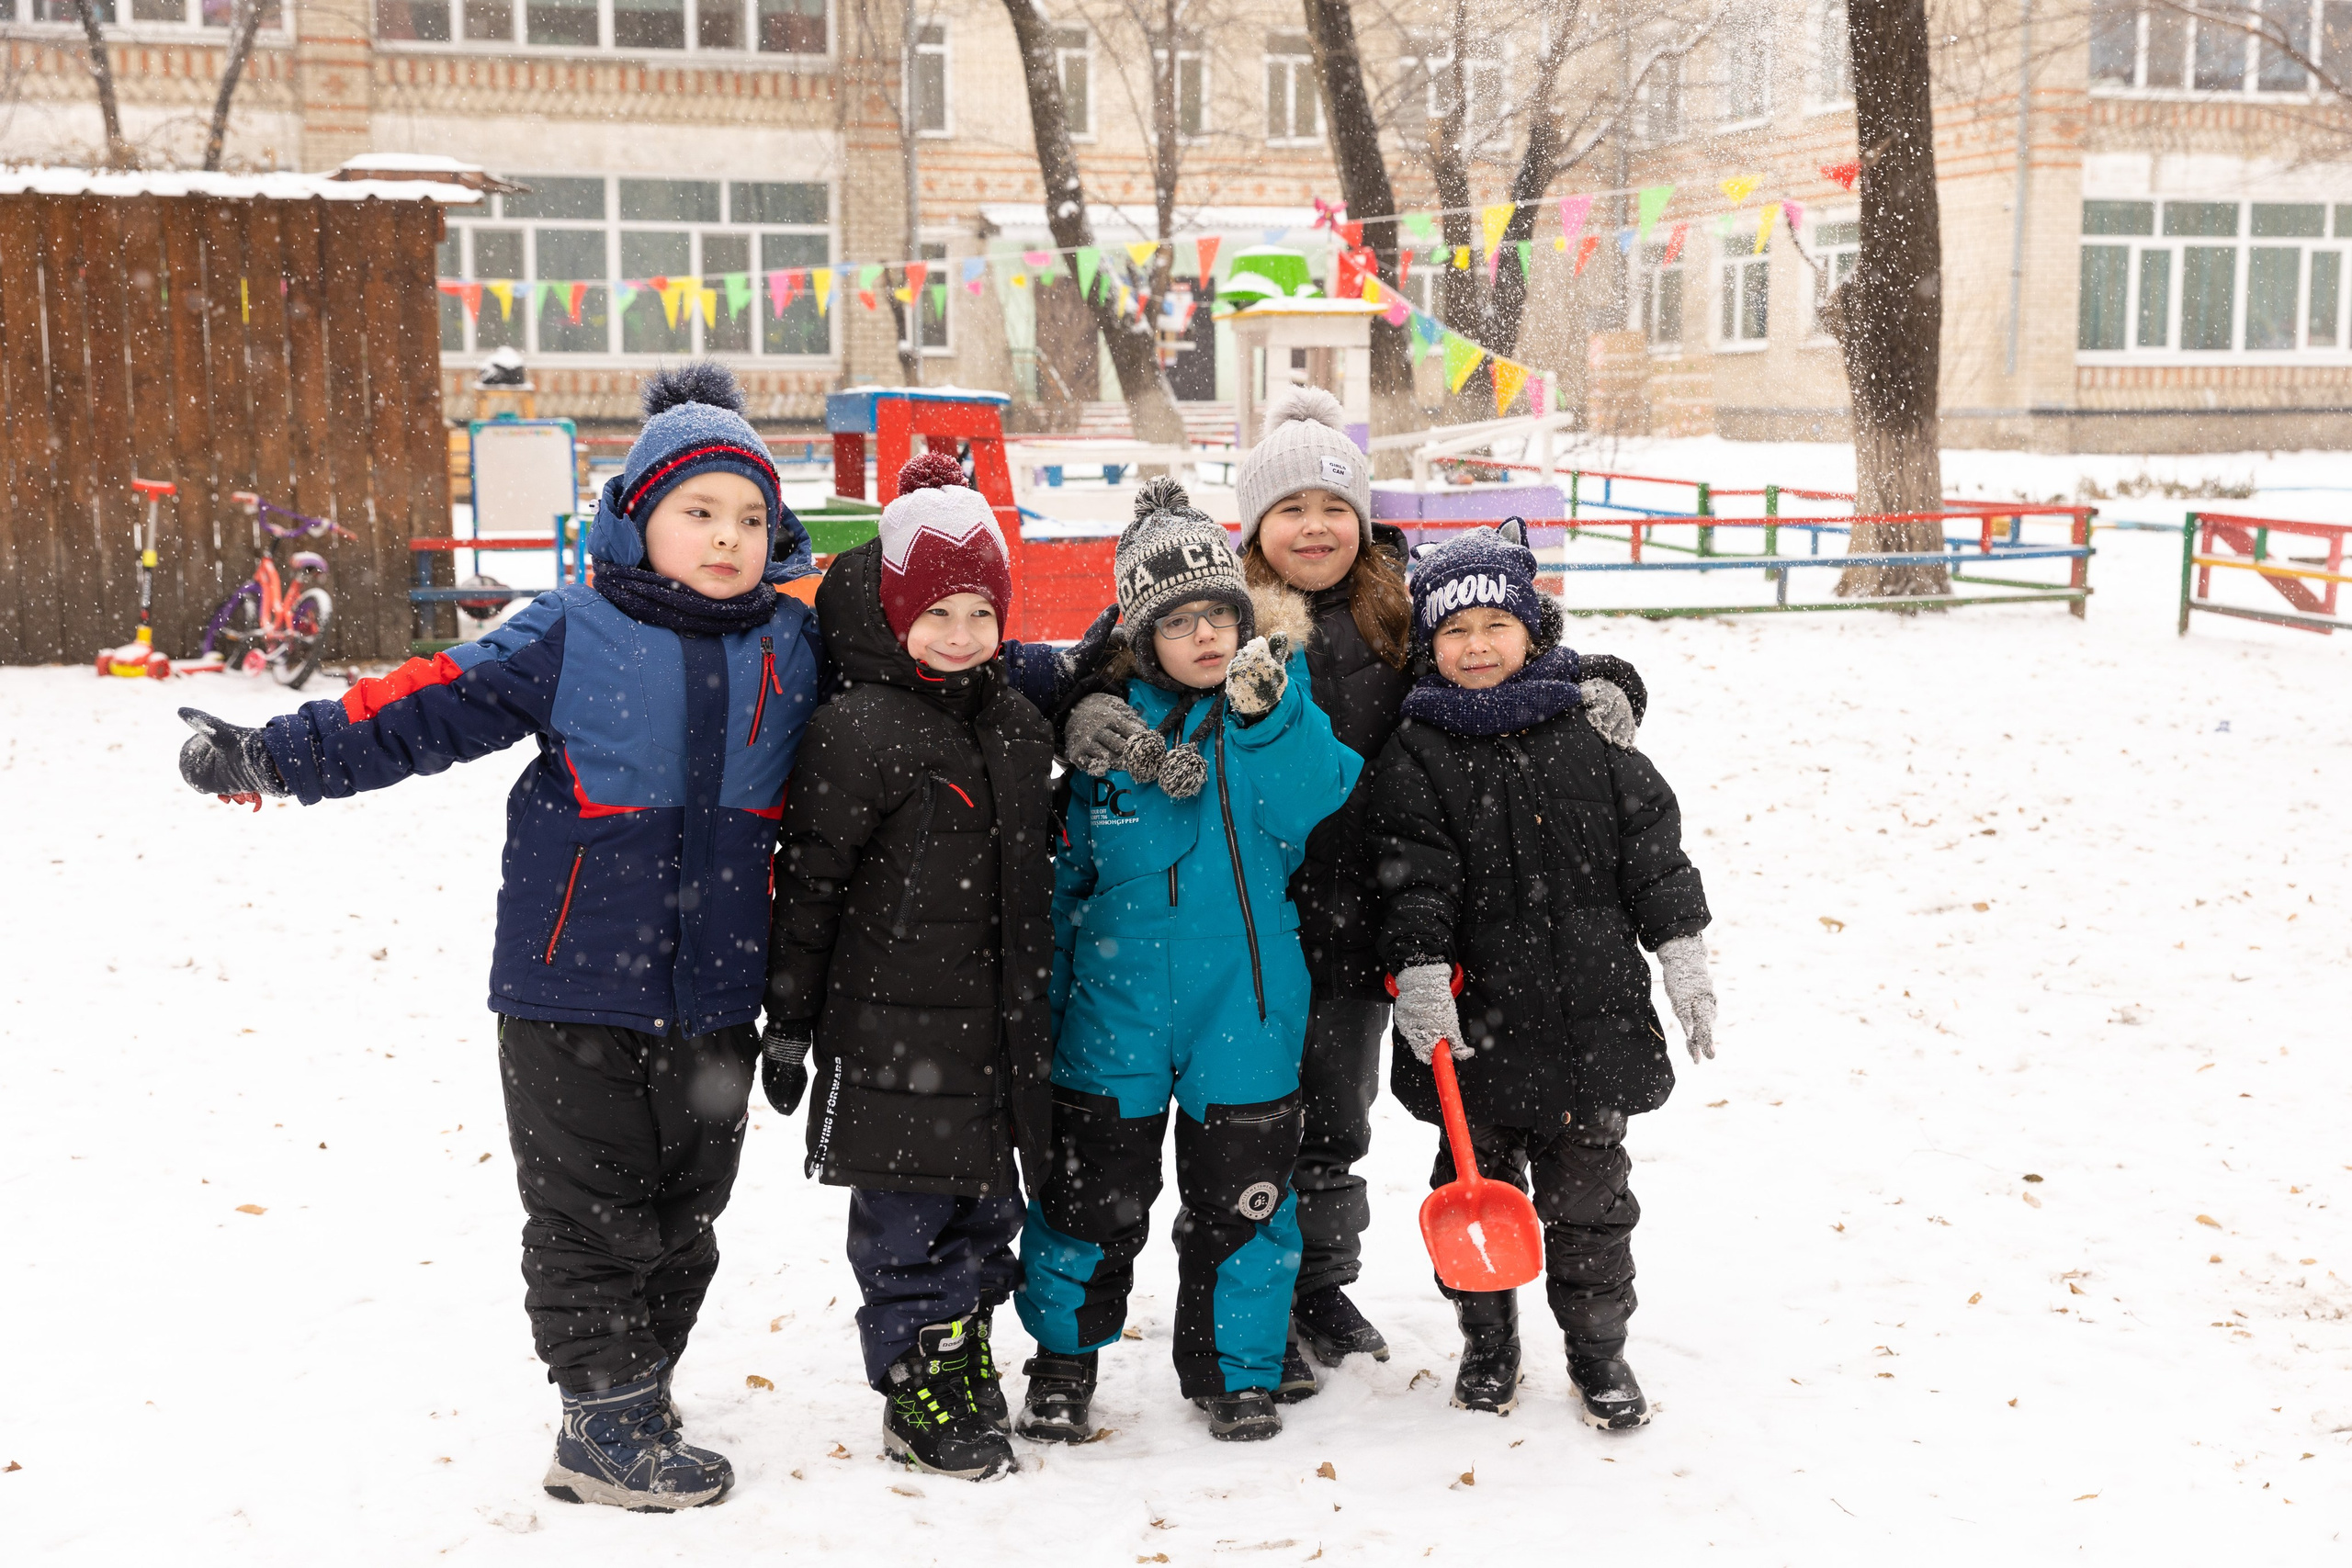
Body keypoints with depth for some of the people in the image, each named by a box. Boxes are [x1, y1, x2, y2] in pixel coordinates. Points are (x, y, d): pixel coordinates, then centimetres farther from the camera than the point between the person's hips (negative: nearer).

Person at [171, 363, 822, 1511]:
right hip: (575, 987, -3)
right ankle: (606, 1432, 15)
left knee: (684, 1217, 14)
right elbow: (430, 709, -6)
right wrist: (275, 756, -13)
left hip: (715, 999, 4)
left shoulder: (797, 648, 5)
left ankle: (640, 1395, 31)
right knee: (591, 1216, 3)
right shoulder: (569, 638, -5)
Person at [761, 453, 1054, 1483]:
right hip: (892, 1026, -6)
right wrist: (789, 1024, -9)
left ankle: (965, 1359, 33)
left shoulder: (1017, 724, 10)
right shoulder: (856, 730, -11)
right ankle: (919, 1396, 16)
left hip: (996, 1022, 6)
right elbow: (809, 883, -10)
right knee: (907, 1216, 2)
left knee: (989, 1203, 15)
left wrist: (1035, 1005, 22)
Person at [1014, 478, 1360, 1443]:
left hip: (1246, 1008, 0)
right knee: (1093, 1196, 9)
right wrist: (1040, 999, 8)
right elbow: (1066, 872, 7)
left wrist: (1270, 716, -29)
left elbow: (1313, 814, -17)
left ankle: (1235, 1369, 27)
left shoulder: (1281, 705, 0)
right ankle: (1063, 1359, 30)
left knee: (1240, 1199, 8)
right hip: (1117, 1010, 0)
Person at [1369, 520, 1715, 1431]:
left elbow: (1651, 846, 5)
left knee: (1589, 1187, 10)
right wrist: (1419, 974, -18)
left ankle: (1597, 1348, 25)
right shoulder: (1416, 753, -2)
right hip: (1474, 1018, -1)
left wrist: (1684, 956, 2)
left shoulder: (1590, 728, 3)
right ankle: (1486, 1342, 29)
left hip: (1589, 1011, 1)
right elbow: (1412, 877, -9)